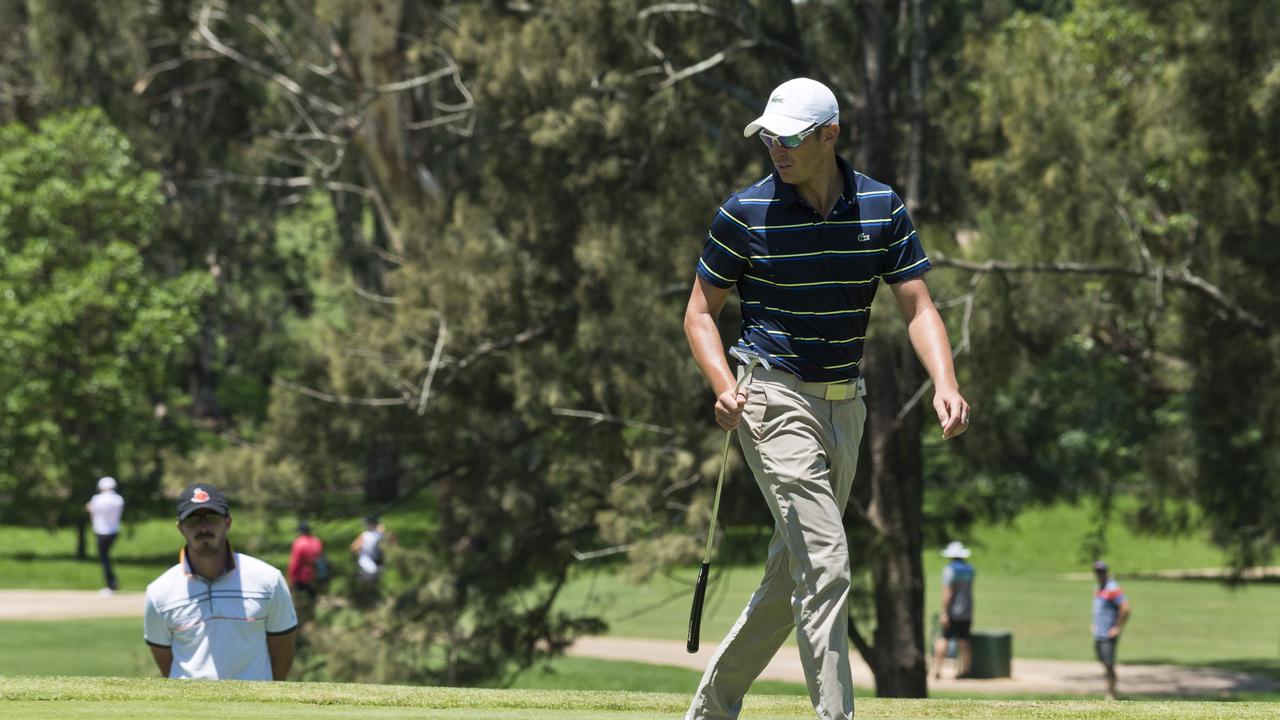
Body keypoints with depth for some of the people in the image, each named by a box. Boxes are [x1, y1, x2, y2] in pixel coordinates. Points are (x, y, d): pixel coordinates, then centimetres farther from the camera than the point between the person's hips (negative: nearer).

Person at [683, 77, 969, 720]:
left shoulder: (881, 207, 1)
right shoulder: (745, 211, -7)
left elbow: (918, 307, 0)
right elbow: (700, 311, 1)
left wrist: (945, 384, -18)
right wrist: (724, 387, -17)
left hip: (846, 407, 5)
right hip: (776, 402, -5)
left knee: (791, 578, 12)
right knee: (825, 563, -17)